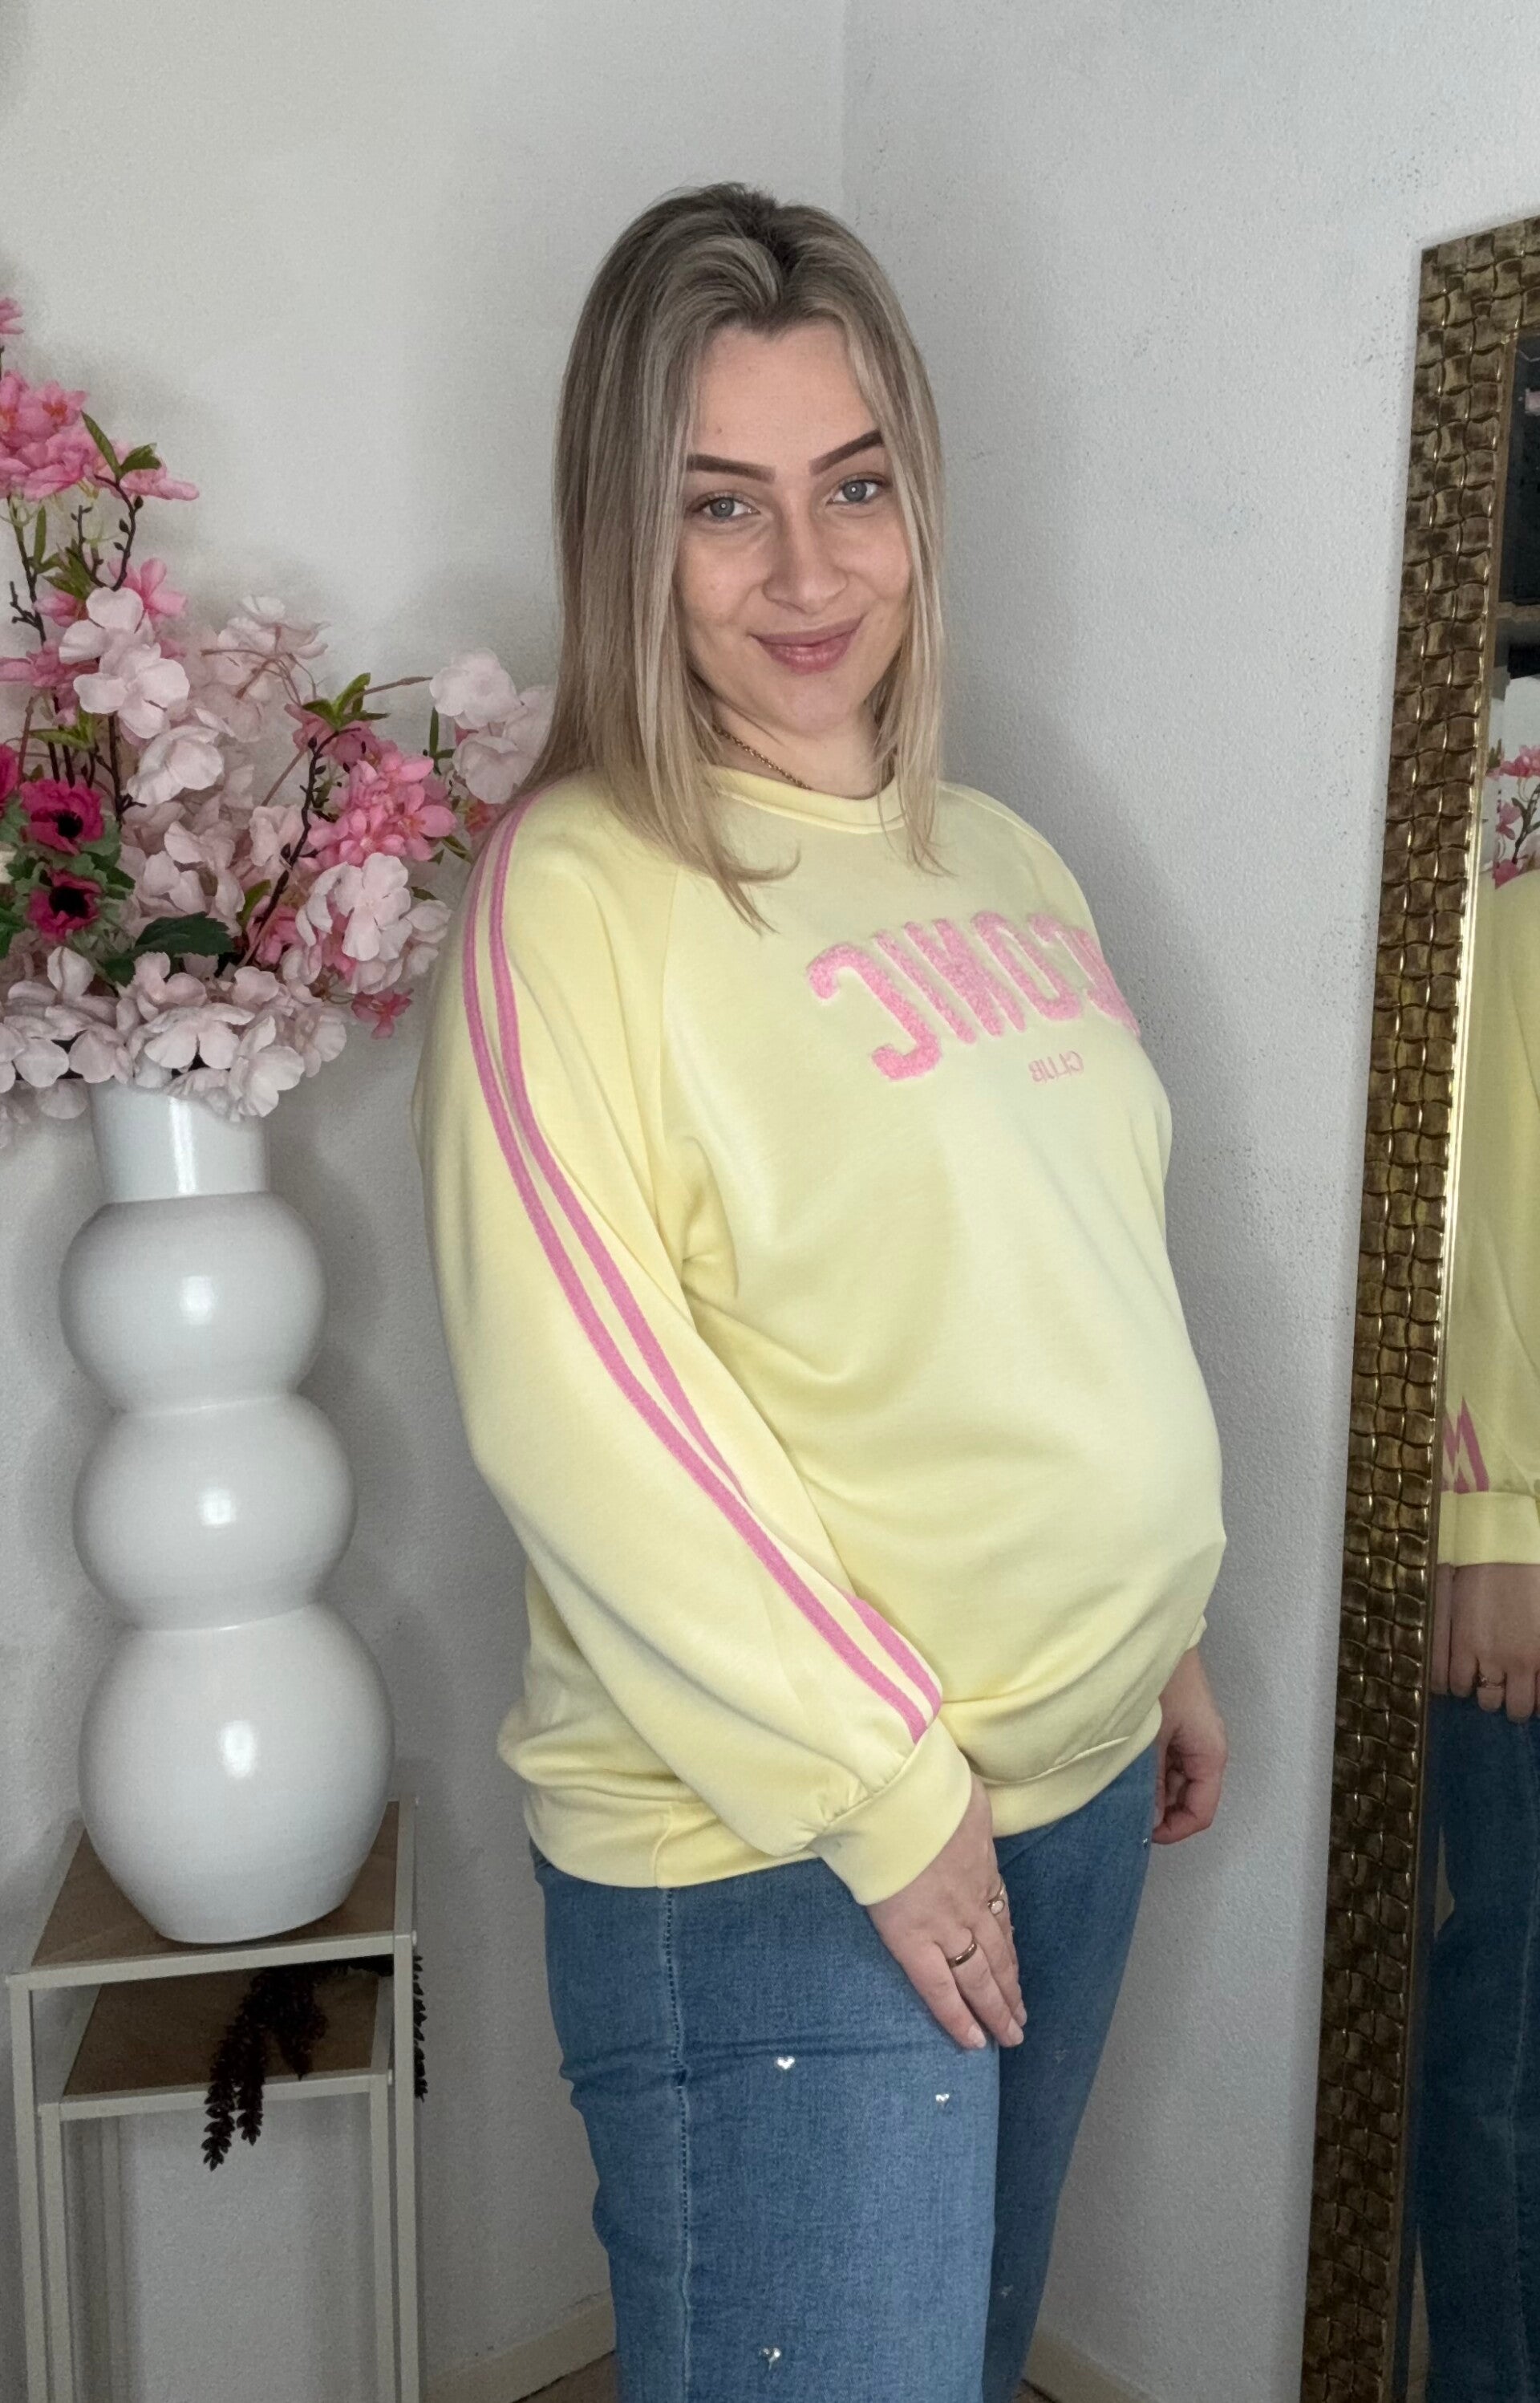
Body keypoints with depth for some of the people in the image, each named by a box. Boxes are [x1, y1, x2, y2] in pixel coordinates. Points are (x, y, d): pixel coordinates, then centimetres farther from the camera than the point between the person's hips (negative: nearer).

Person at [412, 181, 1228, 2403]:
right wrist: (885, 1785, -17)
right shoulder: (578, 890, -15)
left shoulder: (1004, 863, 7)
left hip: (1074, 1781, 7)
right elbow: (583, 1411, -21)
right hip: (767, 1850, -7)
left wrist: (1163, 1641, 14)